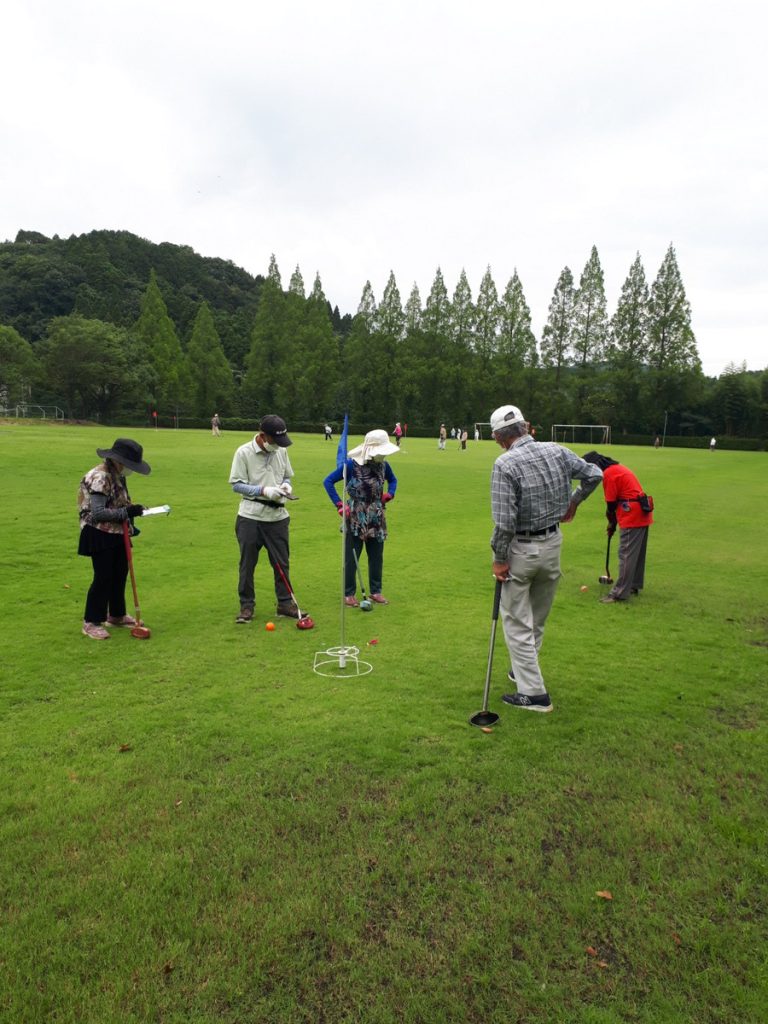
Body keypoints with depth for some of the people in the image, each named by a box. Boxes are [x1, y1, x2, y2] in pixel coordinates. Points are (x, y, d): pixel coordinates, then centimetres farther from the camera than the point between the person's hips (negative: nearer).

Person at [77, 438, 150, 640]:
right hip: (100, 535, -9)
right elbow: (97, 513, -26)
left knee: (120, 574, 17)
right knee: (103, 578, -5)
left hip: (117, 534, 9)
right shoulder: (99, 477, -21)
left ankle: (116, 615, 32)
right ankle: (91, 622, 8)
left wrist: (131, 517, 9)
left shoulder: (117, 476, 8)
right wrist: (127, 512, -26)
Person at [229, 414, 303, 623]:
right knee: (247, 563, 5)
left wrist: (286, 485, -6)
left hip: (277, 516, 4)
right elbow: (236, 484, -9)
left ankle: (285, 602, 22)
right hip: (250, 518, -4)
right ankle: (247, 606, 18)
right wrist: (264, 491, -19)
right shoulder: (244, 452, -9)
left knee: (281, 562, 9)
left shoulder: (281, 451, 6)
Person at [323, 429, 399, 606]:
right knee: (351, 557, 4)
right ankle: (349, 594, 17)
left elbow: (393, 480, 20)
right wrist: (339, 505, -14)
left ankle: (376, 591, 26)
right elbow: (328, 481, -10)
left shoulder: (383, 465, -2)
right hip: (356, 519, -4)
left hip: (377, 519, 5)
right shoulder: (352, 465, -15)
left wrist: (390, 493, 0)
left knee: (376, 557, 12)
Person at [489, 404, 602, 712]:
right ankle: (524, 670, 39)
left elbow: (504, 521, -22)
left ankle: (534, 693, 9)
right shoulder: (556, 451, -3)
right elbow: (594, 475, 8)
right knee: (537, 618, 21)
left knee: (517, 622, 5)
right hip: (553, 543, 6)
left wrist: (499, 558, -11)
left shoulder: (505, 464, -20)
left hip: (521, 549, -6)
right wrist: (573, 502, 22)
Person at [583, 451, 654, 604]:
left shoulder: (608, 473, -13)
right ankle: (634, 585, 29)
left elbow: (611, 504, -10)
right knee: (637, 552, 18)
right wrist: (613, 522, 17)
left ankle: (620, 593, -3)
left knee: (626, 554, -7)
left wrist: (612, 523, 7)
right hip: (642, 513, 10)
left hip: (632, 516, -10)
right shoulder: (617, 468, 17)